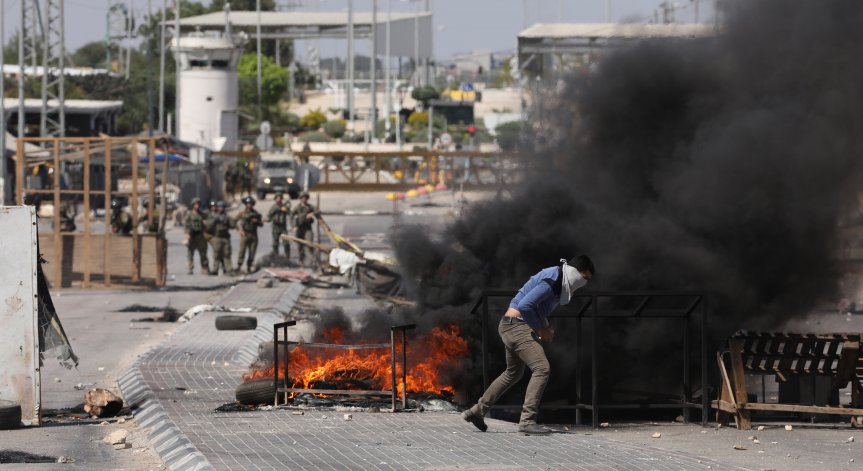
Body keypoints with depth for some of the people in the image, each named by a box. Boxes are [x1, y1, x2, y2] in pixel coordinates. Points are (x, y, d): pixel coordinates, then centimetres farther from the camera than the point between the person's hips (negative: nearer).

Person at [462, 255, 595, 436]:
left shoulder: (556, 279, 14)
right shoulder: (552, 282, -19)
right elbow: (525, 306, -27)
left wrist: (545, 328, 8)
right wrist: (541, 330, -16)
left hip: (510, 326, 11)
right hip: (518, 326, -11)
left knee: (513, 373, 23)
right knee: (541, 368, -18)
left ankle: (477, 412, 31)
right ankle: (527, 420, -21)